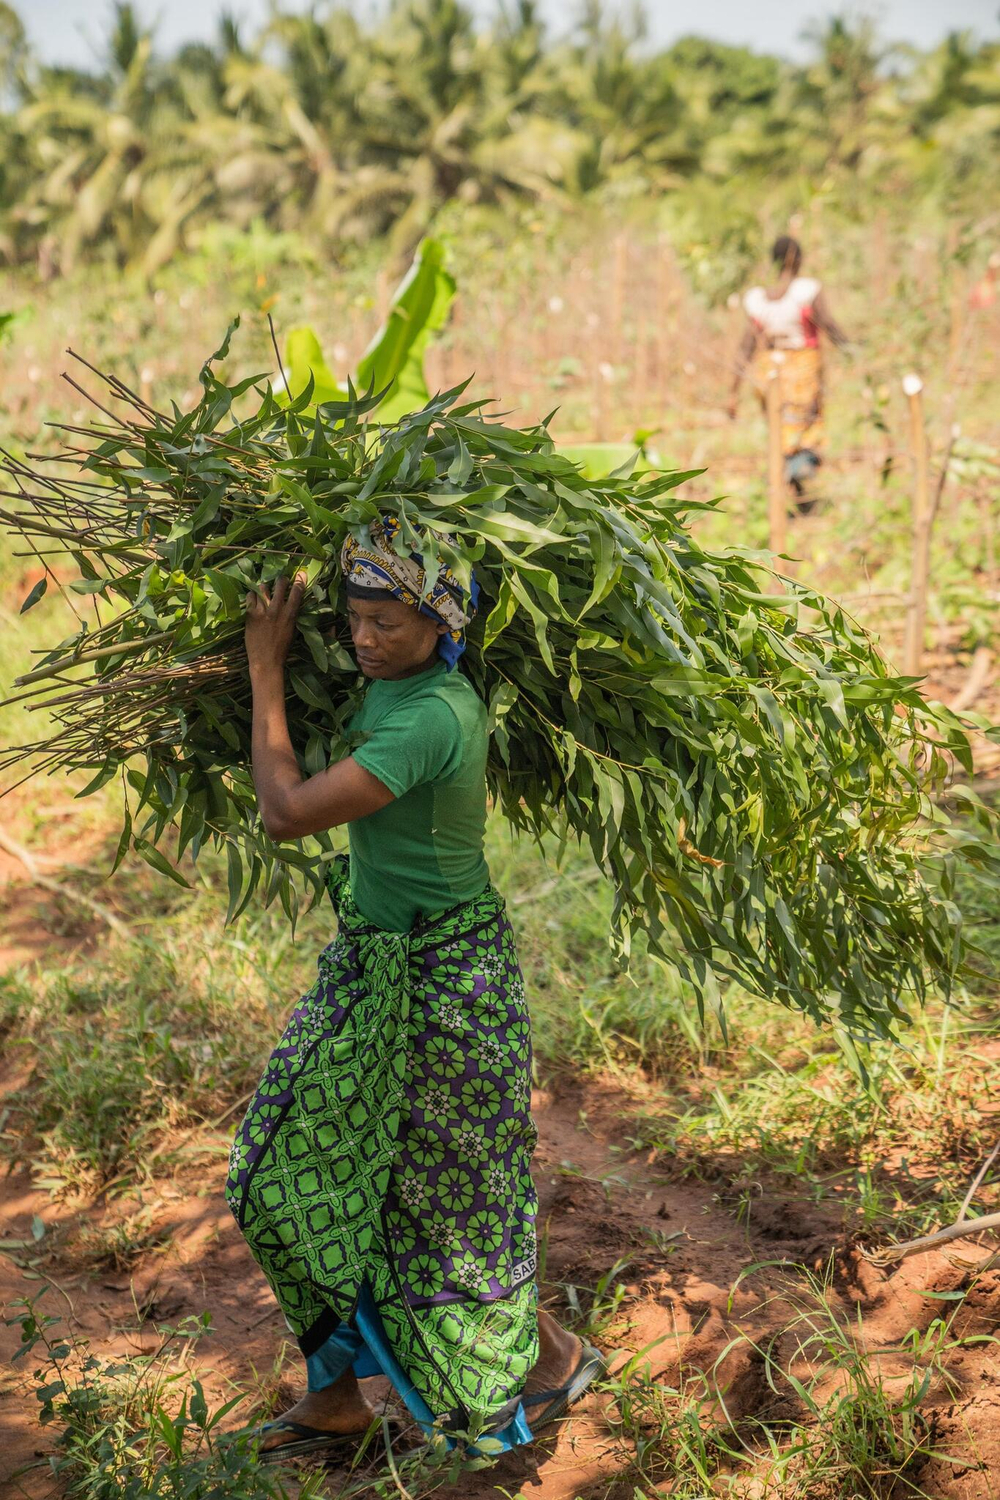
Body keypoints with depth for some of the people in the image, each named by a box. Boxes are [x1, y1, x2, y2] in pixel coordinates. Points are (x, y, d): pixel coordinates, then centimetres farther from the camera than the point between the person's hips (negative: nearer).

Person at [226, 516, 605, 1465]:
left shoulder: (430, 719, -29)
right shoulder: (390, 683, 1)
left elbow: (286, 813, -29)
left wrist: (266, 669, -20)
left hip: (437, 976, -10)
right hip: (373, 958, 10)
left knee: (446, 1192, 8)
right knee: (299, 1165, 14)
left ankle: (554, 1358, 34)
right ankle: (337, 1393, 28)